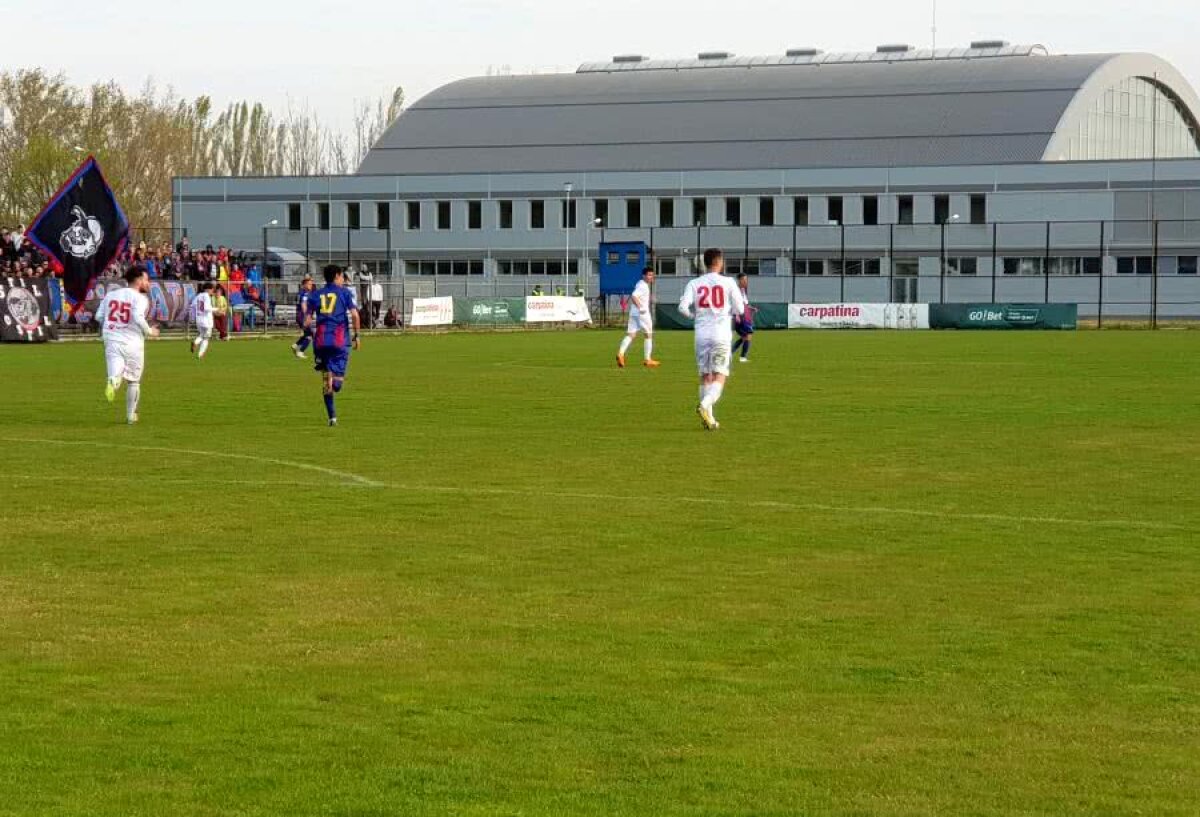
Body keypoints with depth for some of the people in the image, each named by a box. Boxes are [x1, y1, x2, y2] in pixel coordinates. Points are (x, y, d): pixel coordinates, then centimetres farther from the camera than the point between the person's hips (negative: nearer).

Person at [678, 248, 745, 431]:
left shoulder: (694, 284, 3)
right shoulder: (728, 283, -2)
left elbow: (683, 307, -7)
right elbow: (740, 309, 1)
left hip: (701, 335, 3)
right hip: (721, 334, -3)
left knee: (705, 377, 13)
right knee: (719, 377, -3)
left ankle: (709, 418, 12)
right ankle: (705, 405, -27)